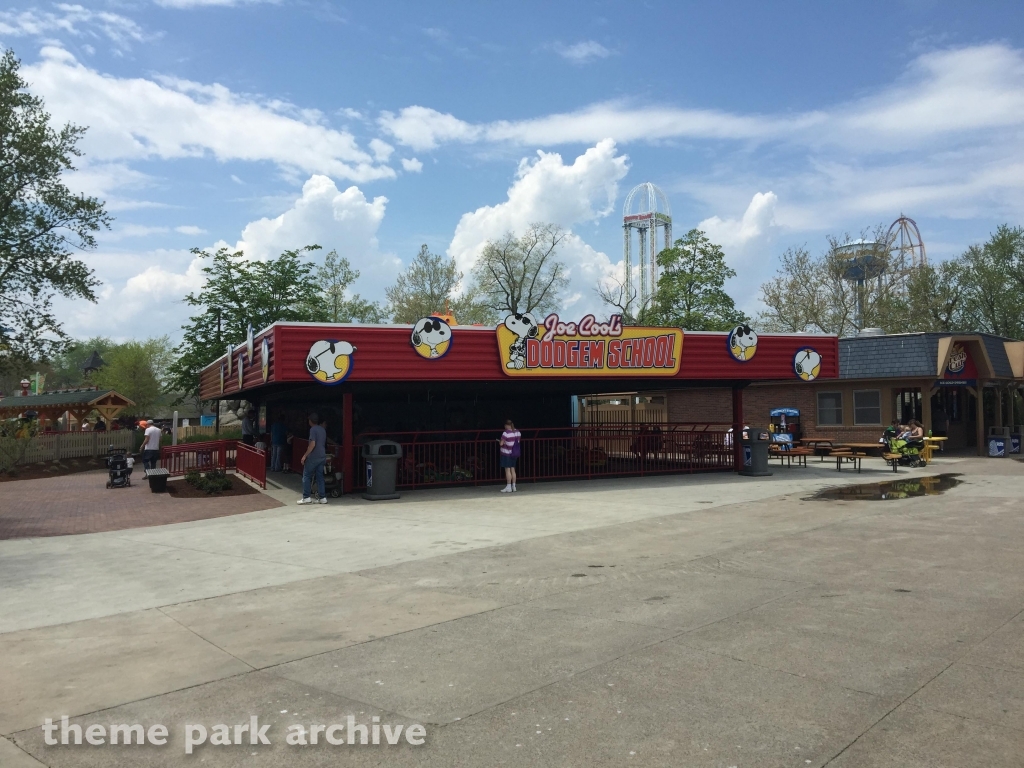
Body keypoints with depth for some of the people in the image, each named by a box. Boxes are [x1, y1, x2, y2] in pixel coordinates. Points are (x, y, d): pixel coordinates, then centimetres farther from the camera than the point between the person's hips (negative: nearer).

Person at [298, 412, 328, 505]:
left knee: (307, 476, 2)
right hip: (322, 456, 7)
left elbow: (312, 444, -19)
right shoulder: (323, 430, 13)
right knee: (320, 477, 9)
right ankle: (323, 497, 6)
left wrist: (305, 455, -16)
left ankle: (306, 497, 0)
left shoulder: (313, 429, -12)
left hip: (313, 457, -7)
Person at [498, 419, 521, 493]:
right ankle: (513, 486, 14)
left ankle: (508, 487, -2)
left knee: (507, 469, -2)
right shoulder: (518, 432, 4)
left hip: (506, 453, -7)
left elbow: (501, 443, -18)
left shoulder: (506, 433, -17)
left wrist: (500, 441, 5)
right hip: (514, 453, 7)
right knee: (513, 469, 12)